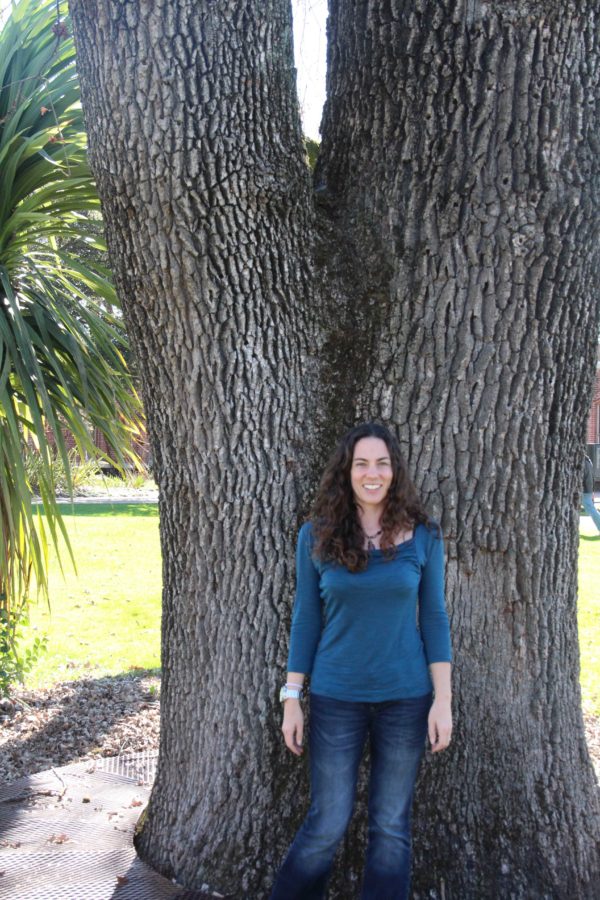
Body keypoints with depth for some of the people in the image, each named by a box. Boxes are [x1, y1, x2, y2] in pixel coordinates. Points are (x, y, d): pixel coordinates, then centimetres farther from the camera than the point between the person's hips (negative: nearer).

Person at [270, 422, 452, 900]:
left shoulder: (422, 535, -4)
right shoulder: (317, 535, -4)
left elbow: (434, 618, 0)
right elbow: (306, 619, 0)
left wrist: (443, 699, -3)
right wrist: (292, 699, 0)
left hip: (406, 699, 1)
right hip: (336, 699, 0)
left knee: (392, 827, 11)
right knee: (327, 825, 7)